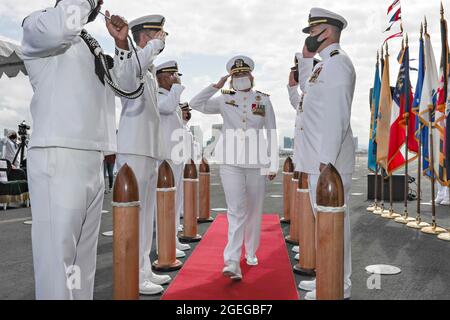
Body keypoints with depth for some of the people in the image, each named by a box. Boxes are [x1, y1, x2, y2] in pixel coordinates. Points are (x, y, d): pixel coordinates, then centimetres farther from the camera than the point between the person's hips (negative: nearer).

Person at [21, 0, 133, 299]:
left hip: (94, 162, 8)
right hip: (57, 158, -7)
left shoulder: (92, 46, 25)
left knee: (84, 256, 11)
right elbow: (61, 28, -19)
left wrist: (121, 44, 15)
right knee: (58, 255, -7)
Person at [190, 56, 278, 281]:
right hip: (231, 163, -1)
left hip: (257, 164, 1)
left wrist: (273, 165, 1)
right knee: (237, 211, -9)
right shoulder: (224, 100, 6)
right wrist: (216, 86, 0)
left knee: (254, 211, 10)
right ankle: (232, 262, -9)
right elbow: (195, 104, 3)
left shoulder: (264, 100, 6)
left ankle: (251, 253, 29)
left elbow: (272, 134, 5)